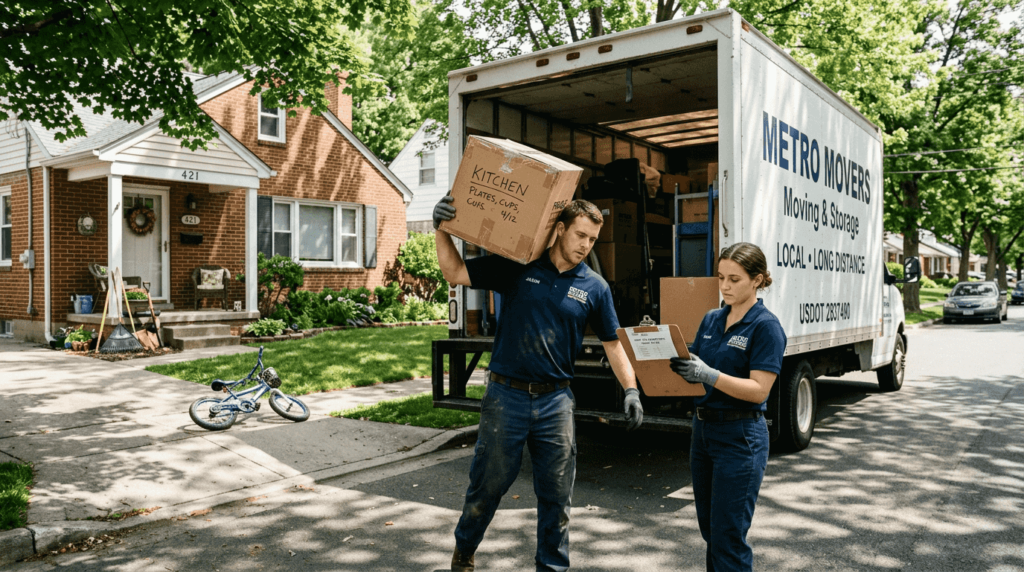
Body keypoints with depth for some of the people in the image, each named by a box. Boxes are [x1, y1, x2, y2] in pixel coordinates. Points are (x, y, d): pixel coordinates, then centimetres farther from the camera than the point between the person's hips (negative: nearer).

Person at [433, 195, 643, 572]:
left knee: (557, 494, 9)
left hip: (555, 402, 2)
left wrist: (631, 390, 0)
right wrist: (442, 229, -13)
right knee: (488, 484, 11)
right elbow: (455, 273, -1)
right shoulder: (517, 268, -3)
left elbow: (612, 343, 9)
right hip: (506, 396, -1)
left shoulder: (594, 287, 3)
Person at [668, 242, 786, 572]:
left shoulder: (766, 326, -11)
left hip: (740, 436, -7)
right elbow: (696, 371, 10)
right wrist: (677, 366, -11)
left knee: (728, 535, -1)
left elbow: (758, 390, -18)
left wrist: (709, 375, -30)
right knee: (709, 528, 17)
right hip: (703, 428, 7)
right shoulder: (711, 320, 9)